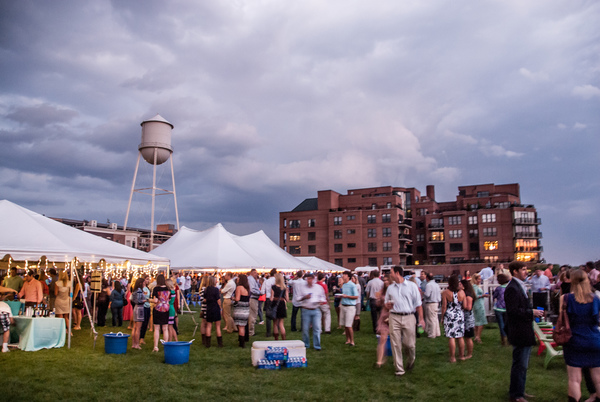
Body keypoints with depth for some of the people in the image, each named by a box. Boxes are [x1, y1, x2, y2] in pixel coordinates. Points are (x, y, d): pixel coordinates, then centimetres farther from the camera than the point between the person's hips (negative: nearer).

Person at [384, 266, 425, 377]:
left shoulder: (412, 286, 1)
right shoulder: (390, 288, 12)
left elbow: (418, 304, 1)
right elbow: (386, 302, 20)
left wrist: (421, 319, -4)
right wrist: (388, 305, -4)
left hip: (409, 317, -3)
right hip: (394, 317, 3)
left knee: (409, 344, 3)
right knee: (396, 344, 0)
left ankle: (411, 360, 33)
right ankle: (399, 368, 11)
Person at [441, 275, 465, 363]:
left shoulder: (445, 293, -10)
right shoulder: (462, 292, -1)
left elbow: (444, 307, -8)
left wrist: (442, 317, 2)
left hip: (449, 316, -3)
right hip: (460, 315, 3)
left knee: (451, 337, 1)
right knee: (460, 337, 13)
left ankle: (453, 357, 4)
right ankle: (461, 355, 22)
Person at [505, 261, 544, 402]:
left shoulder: (520, 286, 13)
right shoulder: (512, 288, -20)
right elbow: (513, 311, -26)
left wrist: (533, 312, 6)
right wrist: (532, 312, -21)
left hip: (525, 332, 11)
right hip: (519, 333, -11)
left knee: (522, 365, 20)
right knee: (520, 365, 0)